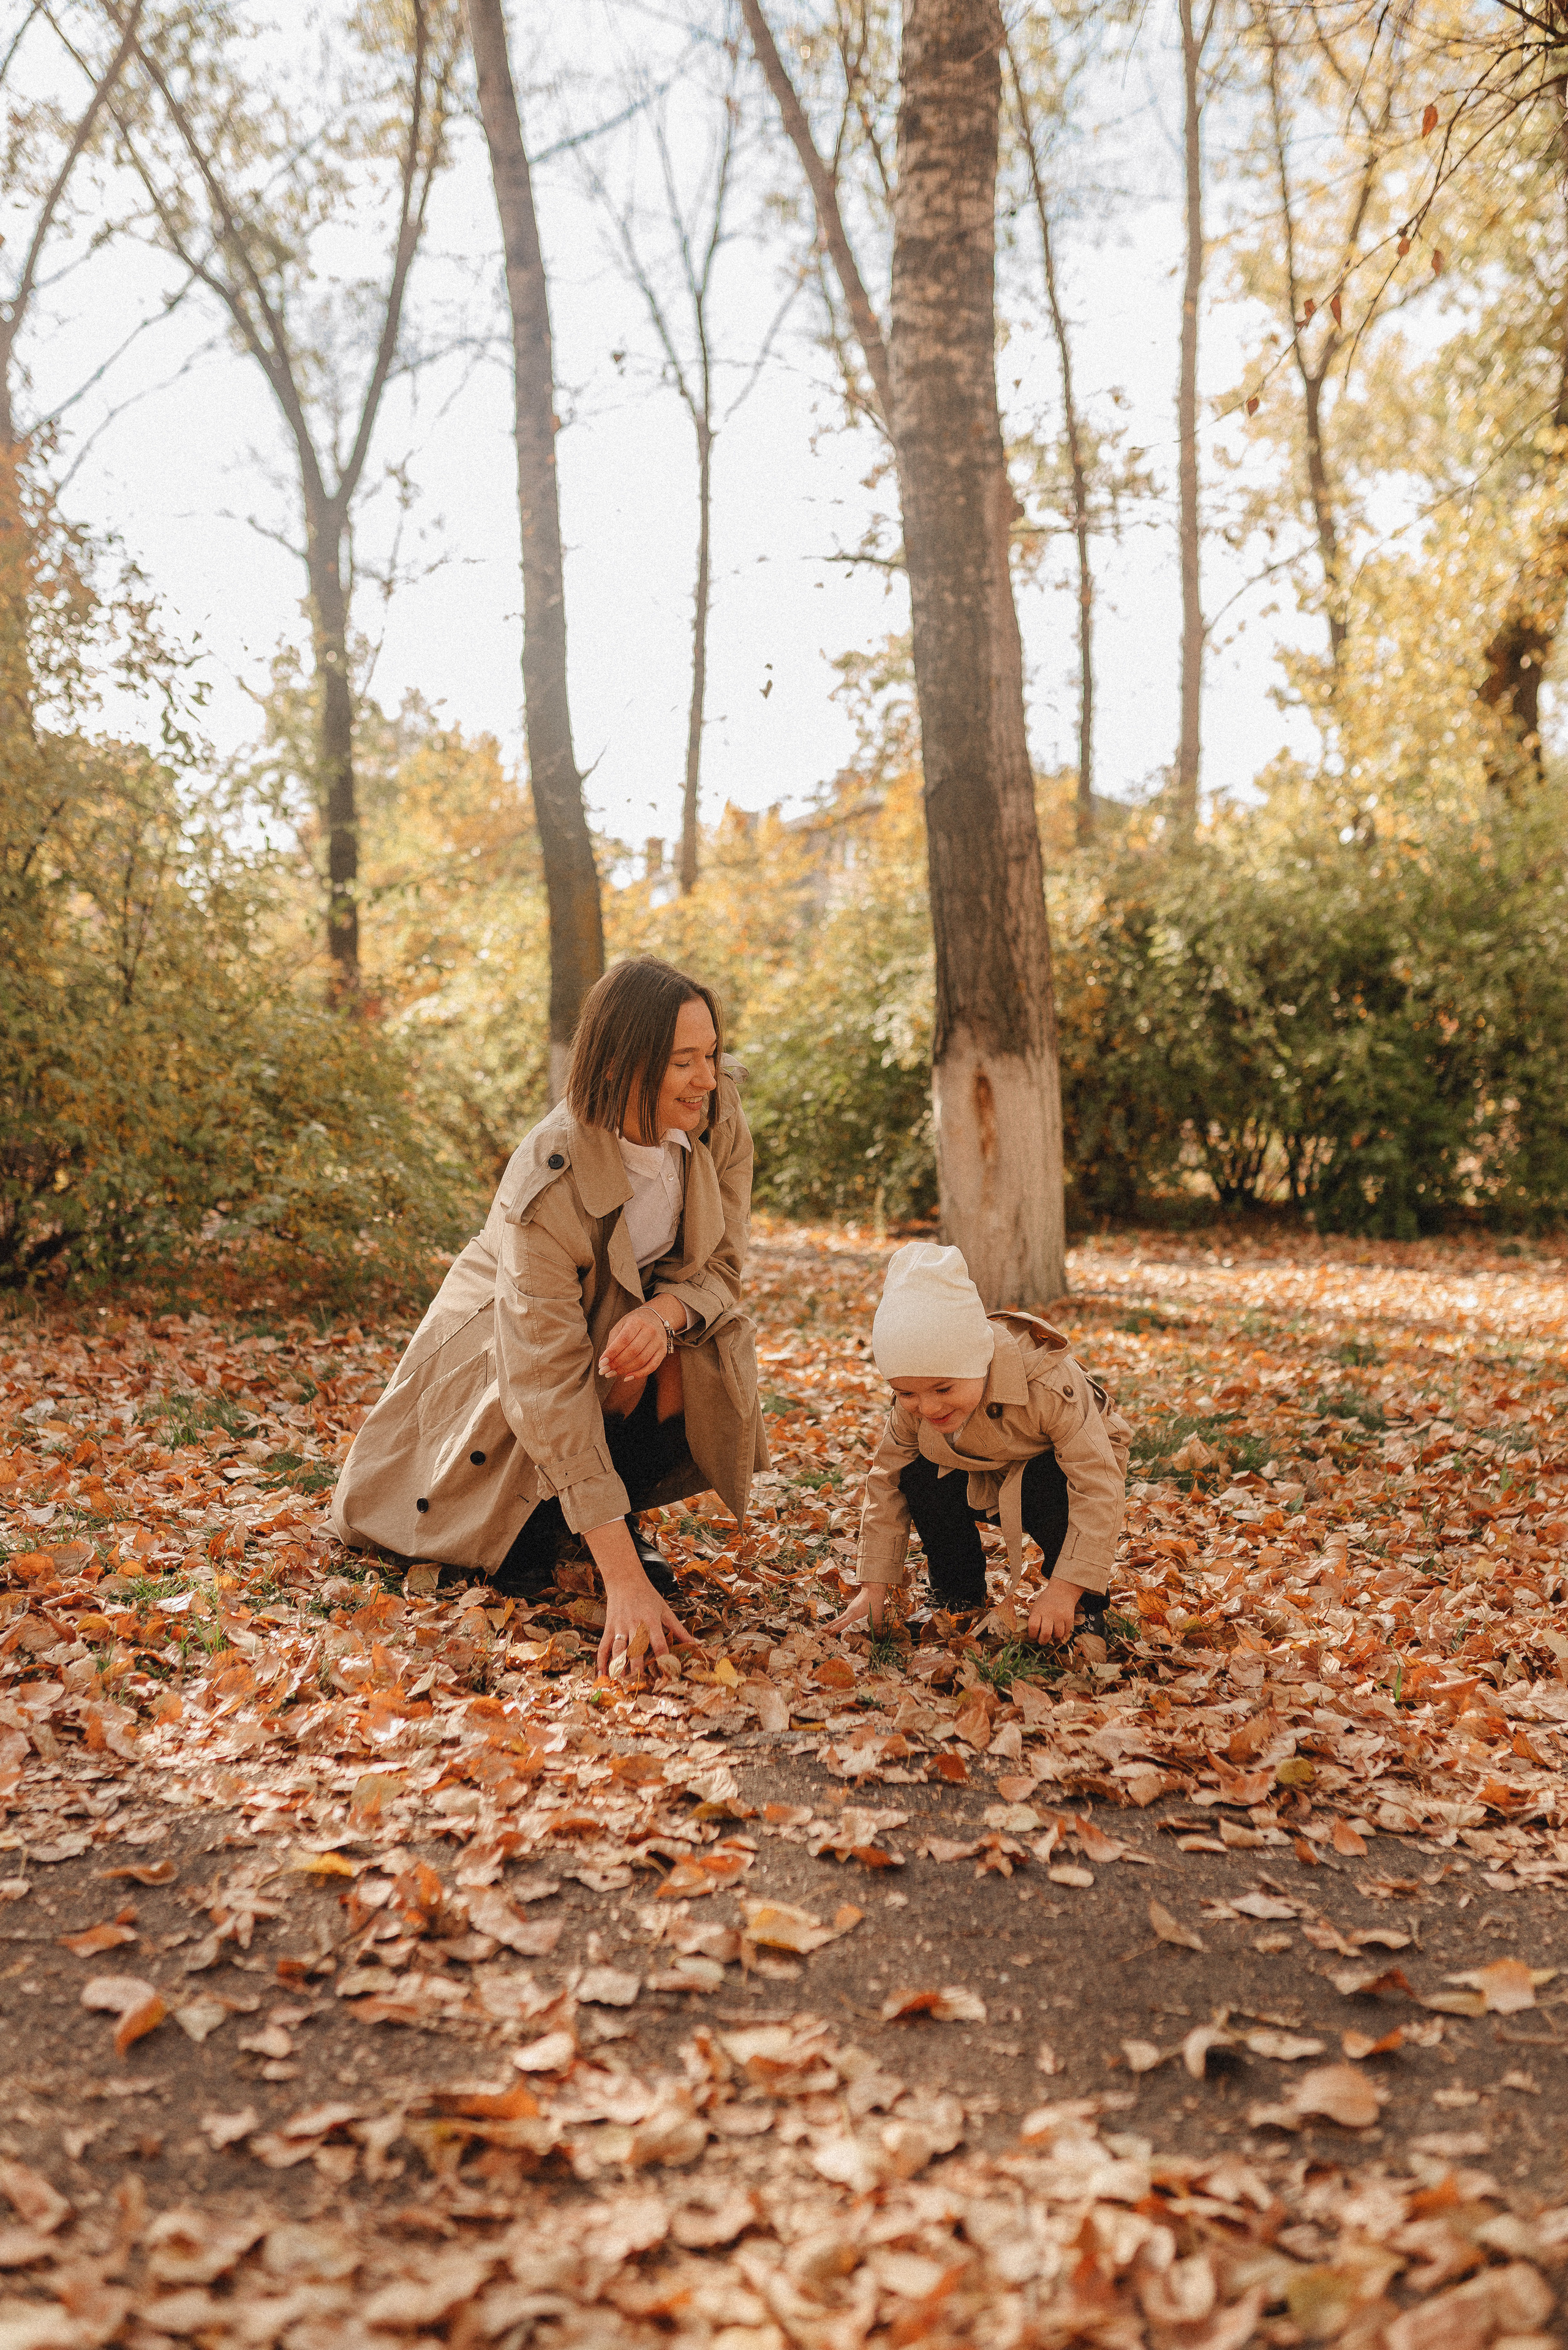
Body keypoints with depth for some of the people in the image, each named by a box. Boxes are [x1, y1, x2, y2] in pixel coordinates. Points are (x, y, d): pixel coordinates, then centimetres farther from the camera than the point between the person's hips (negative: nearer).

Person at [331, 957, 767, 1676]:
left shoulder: (717, 1118, -22)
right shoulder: (548, 1185, -38)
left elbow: (720, 1266, -11)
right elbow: (552, 1386, -40)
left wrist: (666, 1312, -39)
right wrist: (621, 1579, -43)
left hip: (634, 1311, 4)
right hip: (506, 1341, -3)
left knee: (699, 1362, -28)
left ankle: (627, 1505, -1)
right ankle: (530, 1525, 1)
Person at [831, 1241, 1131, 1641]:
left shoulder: (1048, 1386, -40)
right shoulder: (913, 1404, -24)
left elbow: (1100, 1488, -37)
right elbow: (886, 1480, -12)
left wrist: (1065, 1589, -41)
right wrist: (874, 1586, -17)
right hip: (986, 1481, 5)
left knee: (1050, 1487, -37)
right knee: (920, 1474, -22)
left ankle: (1084, 1606, -13)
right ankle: (959, 1598, -1)